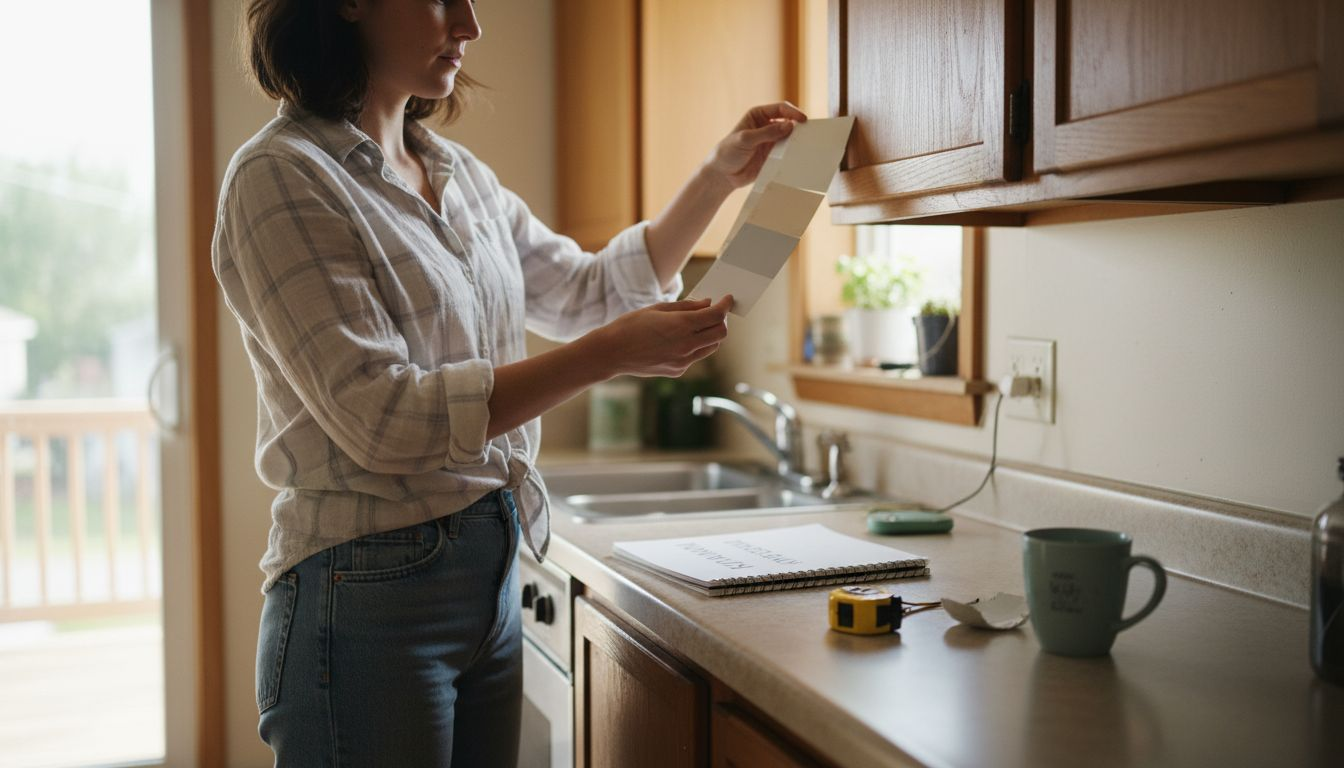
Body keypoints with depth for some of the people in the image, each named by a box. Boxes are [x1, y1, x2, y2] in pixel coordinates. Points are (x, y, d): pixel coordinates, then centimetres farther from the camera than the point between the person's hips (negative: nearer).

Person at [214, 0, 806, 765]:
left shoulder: (458, 172, 9)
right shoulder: (282, 177, -13)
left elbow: (590, 291, 20)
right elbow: (381, 415, -21)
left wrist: (721, 176, 11)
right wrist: (612, 354, -22)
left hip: (492, 577, 7)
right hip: (372, 593, -7)